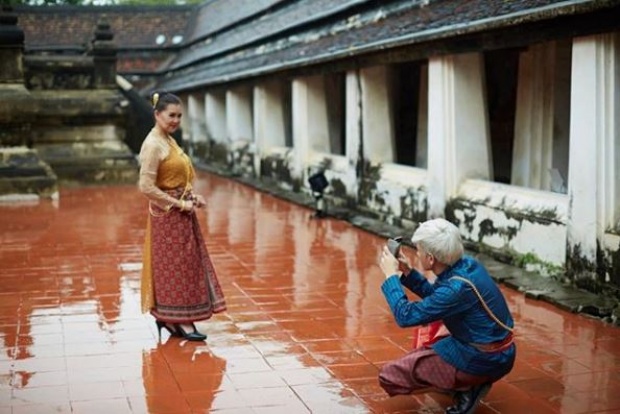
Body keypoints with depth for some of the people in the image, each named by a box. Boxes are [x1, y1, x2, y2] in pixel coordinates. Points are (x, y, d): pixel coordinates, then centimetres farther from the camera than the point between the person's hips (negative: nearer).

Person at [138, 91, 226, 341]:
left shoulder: (169, 141, 12)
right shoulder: (153, 145, -17)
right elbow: (146, 187, -23)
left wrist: (192, 196, 5)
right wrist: (179, 204, -18)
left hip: (181, 214, 9)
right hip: (167, 215, -9)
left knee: (185, 263, 13)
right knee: (174, 265, -1)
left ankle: (168, 318, 22)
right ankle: (180, 321, 8)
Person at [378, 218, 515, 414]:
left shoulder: (458, 288, -29)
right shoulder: (466, 264, -3)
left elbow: (406, 316, -24)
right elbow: (437, 296, 15)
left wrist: (391, 276, -13)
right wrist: (408, 272, 5)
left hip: (483, 360, -9)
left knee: (389, 375, -6)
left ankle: (465, 389, -5)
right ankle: (471, 384, 13)